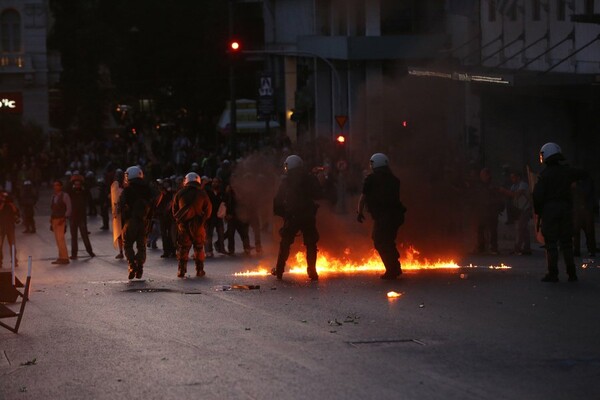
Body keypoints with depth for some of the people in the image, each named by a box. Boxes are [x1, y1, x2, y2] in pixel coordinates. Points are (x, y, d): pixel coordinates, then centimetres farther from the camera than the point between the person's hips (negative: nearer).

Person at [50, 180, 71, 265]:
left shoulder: (65, 196, -5)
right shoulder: (53, 196, 15)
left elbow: (69, 208, -9)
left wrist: (64, 218, -18)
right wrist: (51, 219, 10)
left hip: (61, 220, -7)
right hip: (54, 220, 7)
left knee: (60, 238, -13)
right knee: (57, 239, 7)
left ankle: (64, 258, -10)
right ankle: (61, 257, 12)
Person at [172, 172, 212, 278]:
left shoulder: (180, 193, 2)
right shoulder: (202, 194, -1)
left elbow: (174, 209, 7)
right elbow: (208, 209, 2)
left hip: (183, 224, 1)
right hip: (198, 224, 0)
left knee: (182, 247, 4)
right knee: (199, 247, 10)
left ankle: (181, 270, -2)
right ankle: (199, 270, 10)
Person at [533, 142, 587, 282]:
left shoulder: (545, 174, -8)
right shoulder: (567, 171, 6)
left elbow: (538, 195, -12)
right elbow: (583, 174, 24)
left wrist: (538, 211, 1)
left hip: (549, 209, -4)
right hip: (566, 208, 4)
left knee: (551, 244, -1)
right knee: (566, 242, 9)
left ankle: (552, 274, -4)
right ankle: (571, 273, 7)